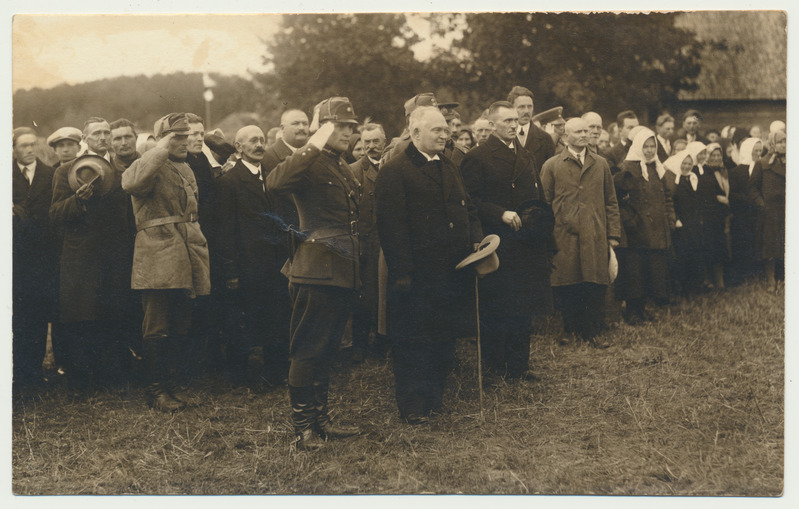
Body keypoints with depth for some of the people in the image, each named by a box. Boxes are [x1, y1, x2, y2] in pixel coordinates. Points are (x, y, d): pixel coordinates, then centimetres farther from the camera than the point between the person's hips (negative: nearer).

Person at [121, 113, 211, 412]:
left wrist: (198, 248, 21)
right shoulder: (152, 167, -7)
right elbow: (131, 183, -31)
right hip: (158, 258, -8)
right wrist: (161, 149, -24)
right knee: (157, 328, -4)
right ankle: (158, 391, 2)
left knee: (181, 328, 10)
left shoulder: (185, 169, 20)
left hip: (184, 258, 8)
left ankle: (170, 386, 20)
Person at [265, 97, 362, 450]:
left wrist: (358, 274, 23)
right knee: (308, 352, -4)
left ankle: (320, 420, 23)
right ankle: (302, 428, 1)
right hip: (315, 273, -9)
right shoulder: (310, 163, -8)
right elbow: (275, 183, -30)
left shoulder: (344, 170, 21)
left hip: (342, 274, 9)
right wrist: (313, 146, -29)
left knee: (326, 351, 15)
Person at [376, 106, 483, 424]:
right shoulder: (394, 172, -10)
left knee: (444, 338, 14)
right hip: (418, 275, -8)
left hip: (452, 273, 8)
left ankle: (435, 398, 27)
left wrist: (476, 241, 6)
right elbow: (392, 226, -15)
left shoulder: (448, 167, 17)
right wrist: (403, 274, -20)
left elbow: (467, 209, 25)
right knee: (412, 342, 1)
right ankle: (412, 406, 10)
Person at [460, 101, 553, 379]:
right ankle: (493, 366, 9)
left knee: (524, 310, 7)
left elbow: (539, 203, 21)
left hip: (526, 248, 6)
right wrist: (502, 214, -20)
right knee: (495, 311, -2)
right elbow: (472, 201, -11)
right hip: (497, 248, -6)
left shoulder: (526, 158, 18)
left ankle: (518, 366, 15)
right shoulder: (477, 158, -4)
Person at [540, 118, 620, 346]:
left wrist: (613, 234, 9)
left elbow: (611, 202, 16)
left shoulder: (600, 164, 14)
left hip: (595, 238, 2)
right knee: (566, 288, -1)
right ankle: (569, 331, 12)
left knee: (595, 287, 0)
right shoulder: (552, 166, 6)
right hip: (564, 237, -2)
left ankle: (591, 333, 11)